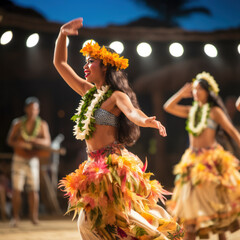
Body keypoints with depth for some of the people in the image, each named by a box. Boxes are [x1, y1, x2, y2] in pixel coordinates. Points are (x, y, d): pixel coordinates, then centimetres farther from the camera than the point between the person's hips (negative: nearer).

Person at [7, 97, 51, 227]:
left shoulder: (42, 124, 1)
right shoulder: (18, 123, 1)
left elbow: (47, 142, -7)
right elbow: (10, 140, 2)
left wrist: (33, 140, -23)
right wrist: (22, 144, -17)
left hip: (33, 160, 0)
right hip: (19, 159, 0)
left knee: (33, 190, -5)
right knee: (16, 189, -5)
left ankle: (34, 217, 5)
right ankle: (15, 217, 5)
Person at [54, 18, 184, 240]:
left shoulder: (116, 96, -7)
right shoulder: (89, 92, 13)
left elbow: (132, 112, -28)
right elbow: (60, 63, 18)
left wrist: (148, 121, -50)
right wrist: (63, 34, 9)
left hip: (113, 165, -7)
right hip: (95, 167, 8)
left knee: (122, 218, -9)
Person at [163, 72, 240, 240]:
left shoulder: (215, 111, -2)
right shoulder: (191, 111, 12)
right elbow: (168, 107, 12)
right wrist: (182, 93, 10)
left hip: (212, 158, -5)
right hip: (193, 160, 5)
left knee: (216, 201, -2)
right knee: (190, 199, 2)